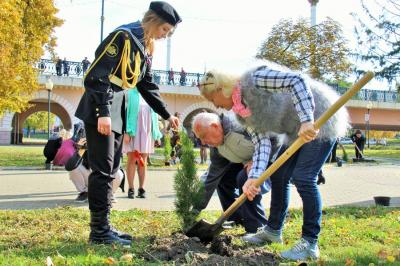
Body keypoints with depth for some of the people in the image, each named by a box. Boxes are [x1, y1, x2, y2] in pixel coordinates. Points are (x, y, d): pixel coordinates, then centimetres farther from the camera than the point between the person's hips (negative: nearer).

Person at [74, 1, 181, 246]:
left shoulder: (145, 47, 15)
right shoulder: (123, 37, -13)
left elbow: (147, 85, 19)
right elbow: (99, 75, -19)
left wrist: (167, 115, 15)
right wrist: (103, 112, -25)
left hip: (118, 109, 10)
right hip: (100, 110, -10)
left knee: (111, 169, 10)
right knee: (103, 169, -8)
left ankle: (103, 226, 17)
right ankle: (99, 230, -2)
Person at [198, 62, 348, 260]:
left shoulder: (254, 79, -23)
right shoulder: (242, 113, 4)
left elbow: (297, 81, -31)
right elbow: (262, 142, -3)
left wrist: (307, 120, -41)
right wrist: (254, 177, -17)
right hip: (298, 131, 10)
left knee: (303, 179, -14)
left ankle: (310, 244, -6)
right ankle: (273, 230, 27)